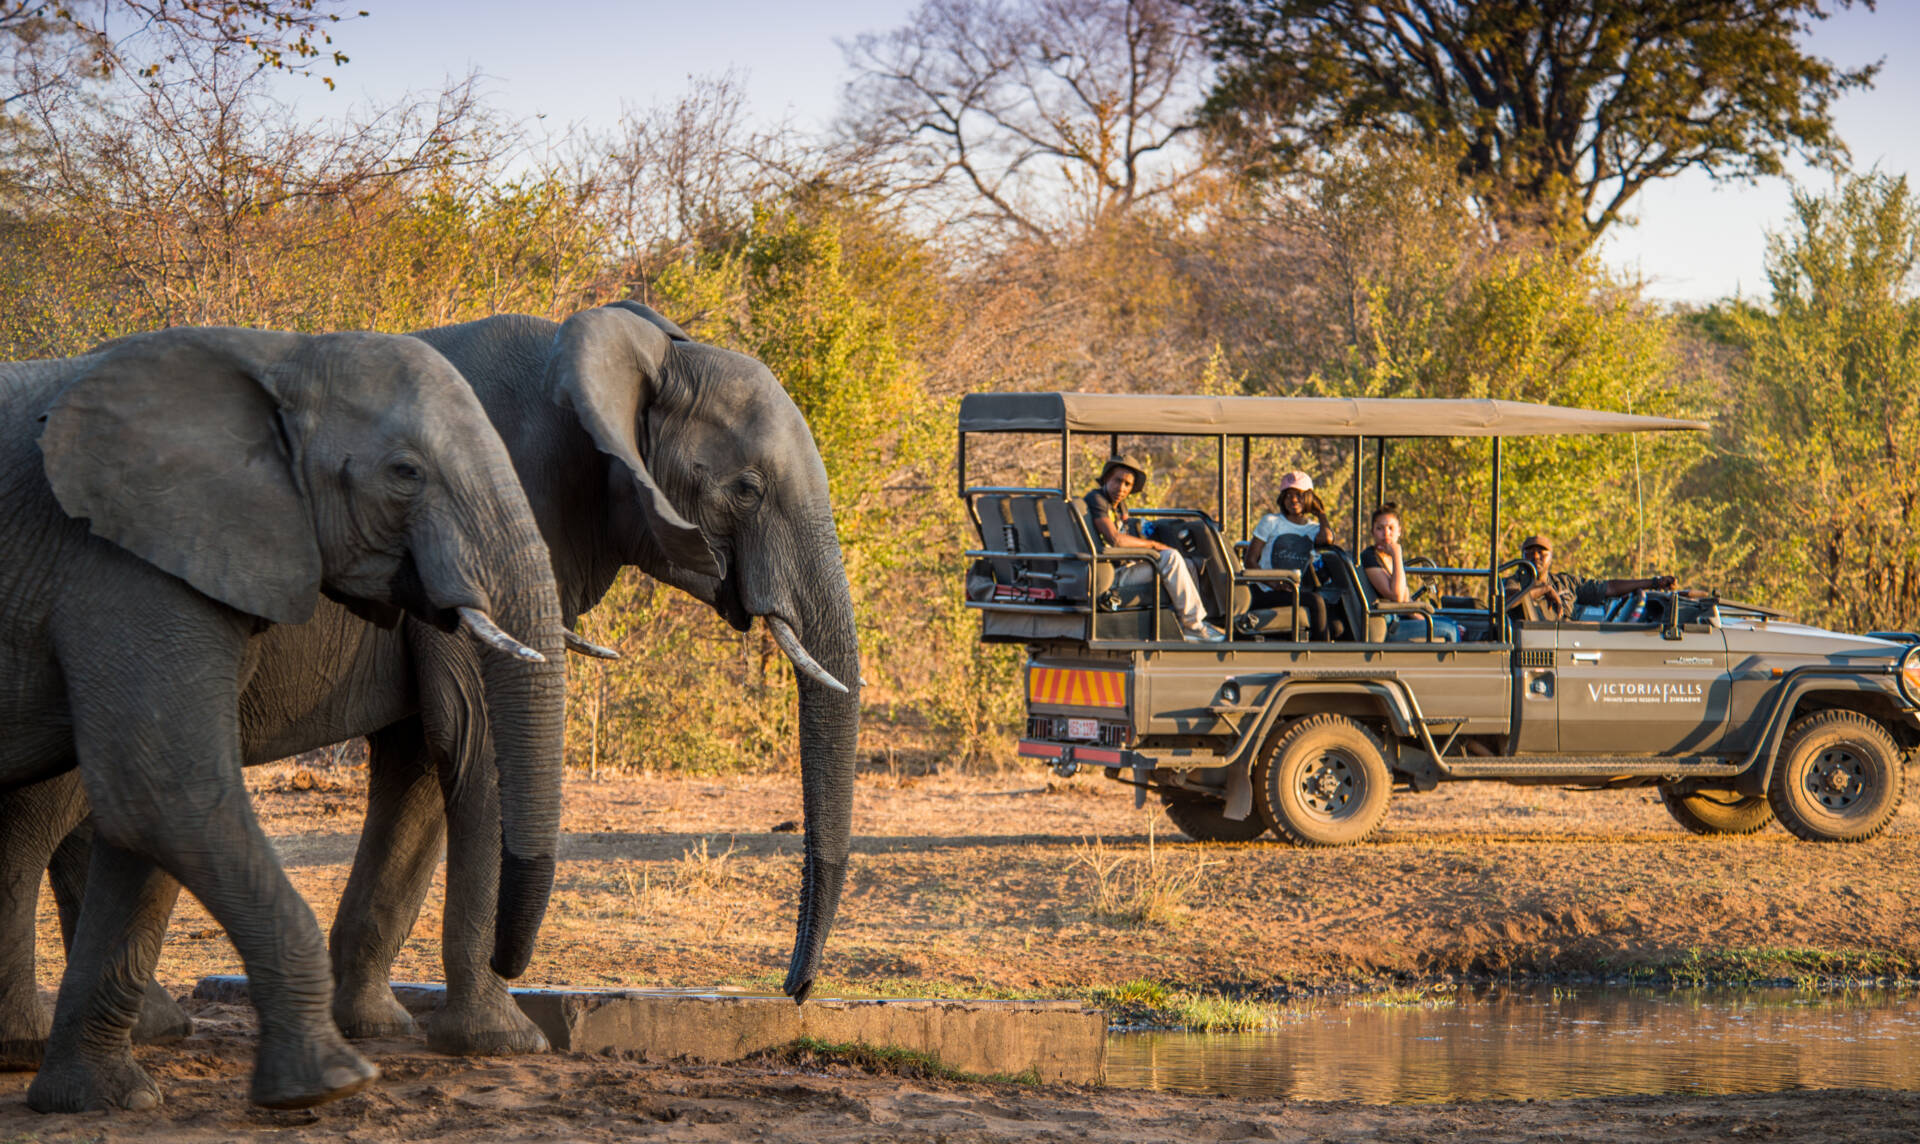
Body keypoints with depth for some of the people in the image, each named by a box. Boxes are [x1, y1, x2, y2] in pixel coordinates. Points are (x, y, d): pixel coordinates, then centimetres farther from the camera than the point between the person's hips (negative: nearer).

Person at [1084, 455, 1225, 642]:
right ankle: (1193, 625, -17)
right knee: (1171, 559, -21)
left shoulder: (1119, 504, 19)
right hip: (1112, 575, -10)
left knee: (1186, 564, 11)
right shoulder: (1096, 499, -11)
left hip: (1124, 566, 10)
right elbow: (1114, 539, -22)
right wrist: (1151, 544, -11)